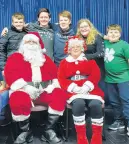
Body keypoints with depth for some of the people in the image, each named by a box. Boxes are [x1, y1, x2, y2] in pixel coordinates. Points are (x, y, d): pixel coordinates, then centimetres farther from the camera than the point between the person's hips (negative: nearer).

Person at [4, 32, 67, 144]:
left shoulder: (45, 58, 21)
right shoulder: (16, 57, 10)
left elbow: (55, 73, 12)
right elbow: (10, 74, -6)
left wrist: (53, 84, -11)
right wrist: (25, 87, -20)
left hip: (44, 91, 3)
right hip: (24, 91, -3)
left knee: (60, 95, -25)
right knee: (18, 100, -37)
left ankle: (49, 130, -14)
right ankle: (25, 132, -11)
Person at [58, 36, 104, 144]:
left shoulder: (90, 61, 18)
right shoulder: (64, 62, 17)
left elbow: (96, 75, 3)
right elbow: (61, 79, 4)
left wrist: (86, 87, -16)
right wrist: (74, 88, -14)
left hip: (89, 89, 1)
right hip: (73, 91, -1)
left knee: (96, 105, -30)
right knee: (78, 104, -34)